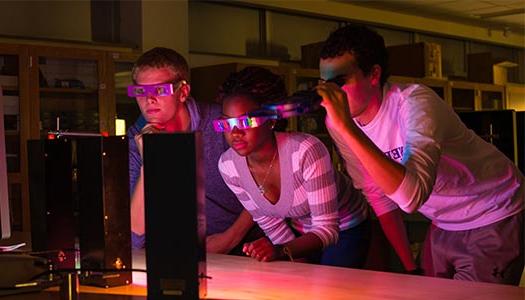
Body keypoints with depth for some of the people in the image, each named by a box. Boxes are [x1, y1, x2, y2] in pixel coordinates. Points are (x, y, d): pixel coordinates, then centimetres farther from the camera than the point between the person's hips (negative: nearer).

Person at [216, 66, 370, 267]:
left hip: (344, 230, -4)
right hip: (298, 233, 4)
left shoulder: (306, 151, -33)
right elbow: (270, 223, -5)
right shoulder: (228, 165, -17)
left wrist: (281, 252, -44)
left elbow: (327, 228, -30)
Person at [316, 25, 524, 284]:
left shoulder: (414, 102, -29)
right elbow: (378, 197, 2)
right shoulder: (337, 122, -9)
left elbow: (411, 196, -45)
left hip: (495, 220, -6)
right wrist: (409, 267, 3)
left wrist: (347, 127, -46)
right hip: (444, 226, 6)